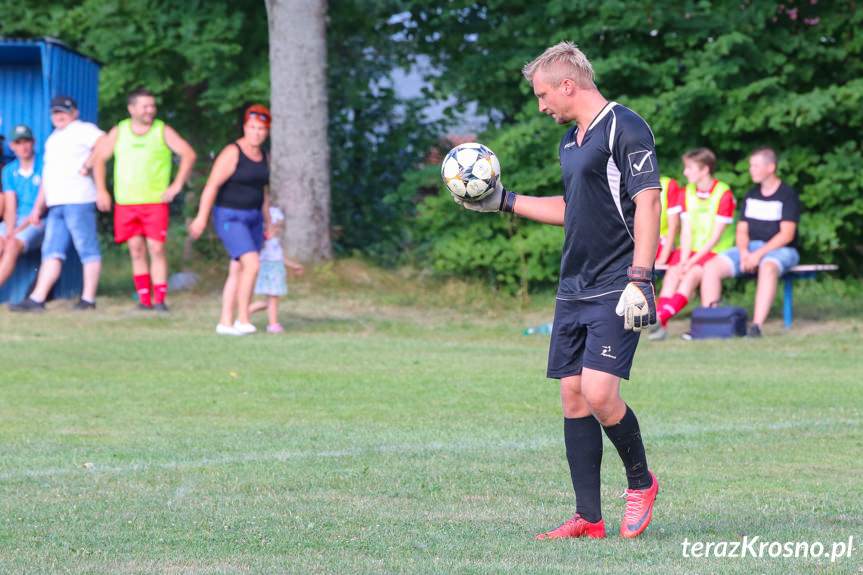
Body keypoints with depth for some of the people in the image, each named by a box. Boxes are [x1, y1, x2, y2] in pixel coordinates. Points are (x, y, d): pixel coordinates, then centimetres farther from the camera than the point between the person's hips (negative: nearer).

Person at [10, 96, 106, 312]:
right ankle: (37, 299, -3)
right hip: (56, 204, 9)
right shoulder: (53, 139, 26)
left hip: (78, 200, -9)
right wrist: (38, 207, 26)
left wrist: (87, 166, -16)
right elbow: (47, 177, 30)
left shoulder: (83, 130, 0)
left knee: (87, 249, -6)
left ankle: (88, 299, -5)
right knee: (52, 251, 2)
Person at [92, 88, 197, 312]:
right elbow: (99, 158, 17)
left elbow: (189, 154, -1)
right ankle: (144, 299, 7)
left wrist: (177, 185, -7)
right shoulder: (119, 132, 9)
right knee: (136, 251, 2)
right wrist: (101, 190, 9)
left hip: (155, 201, -2)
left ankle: (160, 300, -6)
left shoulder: (162, 131, 3)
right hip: (126, 202, 2)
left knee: (156, 249, -9)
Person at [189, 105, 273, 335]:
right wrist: (202, 218, -24)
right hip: (229, 218, -8)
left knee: (237, 272, 8)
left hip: (252, 218, 8)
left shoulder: (262, 156, 8)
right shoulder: (232, 153, -16)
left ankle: (225, 322, 14)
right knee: (252, 264, -20)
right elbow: (211, 186, -19)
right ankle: (243, 320, -14)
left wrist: (268, 224, 18)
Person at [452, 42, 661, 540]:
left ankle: (641, 481, 9)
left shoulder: (625, 129, -10)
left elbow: (648, 204, -17)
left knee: (599, 393, -17)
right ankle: (589, 518, 6)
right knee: (573, 396, 3)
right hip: (574, 290, 9)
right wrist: (503, 201, 29)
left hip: (615, 292, -9)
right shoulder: (571, 141, 18)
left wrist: (639, 281, -23)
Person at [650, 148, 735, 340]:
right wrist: (683, 259, -14)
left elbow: (716, 237, -12)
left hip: (714, 251, -5)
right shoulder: (686, 193, 10)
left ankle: (660, 317, -49)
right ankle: (660, 327, -40)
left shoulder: (724, 194, -8)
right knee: (673, 273, -25)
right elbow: (686, 232, 3)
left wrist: (692, 261, -17)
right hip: (690, 250, 5)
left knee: (692, 275, -31)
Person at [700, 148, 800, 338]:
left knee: (767, 268, -42)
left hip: (781, 250, -6)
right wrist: (744, 253, -9)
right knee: (711, 267, -17)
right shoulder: (751, 195, 16)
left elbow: (787, 235, -13)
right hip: (750, 248, 6)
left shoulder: (788, 195, -4)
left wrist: (758, 255, -21)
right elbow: (742, 231, 13)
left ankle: (757, 325, -48)